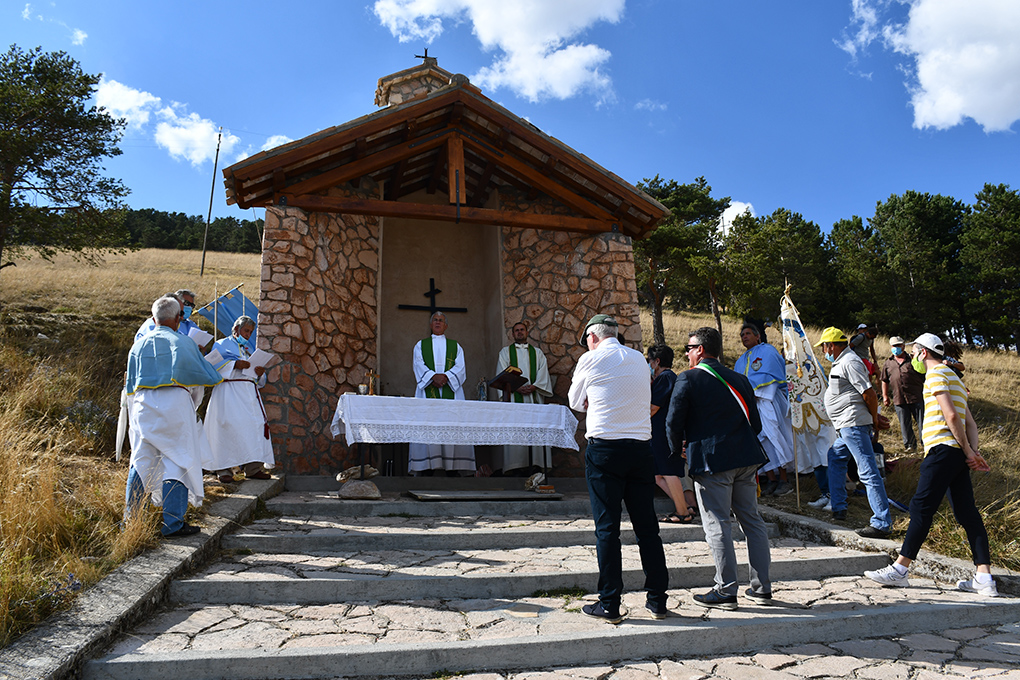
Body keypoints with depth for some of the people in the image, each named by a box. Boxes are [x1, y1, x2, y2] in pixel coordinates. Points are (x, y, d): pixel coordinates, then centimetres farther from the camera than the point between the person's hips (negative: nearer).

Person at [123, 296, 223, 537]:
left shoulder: (139, 345, 11)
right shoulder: (183, 343, -2)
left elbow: (131, 385, 17)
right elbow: (204, 375, 4)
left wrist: (133, 418, 27)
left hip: (144, 407, 5)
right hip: (175, 404, -5)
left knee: (141, 463, 12)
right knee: (179, 462, 0)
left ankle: (129, 519, 16)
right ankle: (173, 523, -1)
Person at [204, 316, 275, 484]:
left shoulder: (249, 349, 28)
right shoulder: (221, 345, 13)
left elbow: (259, 380, 26)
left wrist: (260, 373, 3)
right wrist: (234, 364, -15)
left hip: (249, 393, 5)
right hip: (228, 392, -5)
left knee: (254, 426, -7)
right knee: (228, 426, -13)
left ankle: (252, 467, -6)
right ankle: (223, 469, -8)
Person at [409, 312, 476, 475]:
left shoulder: (455, 346, 19)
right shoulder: (421, 345, 18)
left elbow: (460, 367, 5)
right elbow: (419, 366, 3)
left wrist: (446, 377, -15)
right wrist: (433, 376, -16)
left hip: (451, 391, 1)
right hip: (428, 391, -1)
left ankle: (453, 467, -10)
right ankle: (426, 467, -13)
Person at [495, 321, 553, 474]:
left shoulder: (537, 352, 19)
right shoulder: (505, 352, 14)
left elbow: (543, 374, 9)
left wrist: (533, 387, -10)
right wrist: (516, 387, -12)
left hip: (534, 397, 1)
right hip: (514, 398, -1)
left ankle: (534, 466, -7)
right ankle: (515, 466, -10)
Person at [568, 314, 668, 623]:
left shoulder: (590, 359, -1)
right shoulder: (639, 359, 12)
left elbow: (575, 402, 12)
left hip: (605, 449, -4)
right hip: (641, 447, 5)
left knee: (607, 527, 1)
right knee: (647, 526, 10)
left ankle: (609, 604, 6)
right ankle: (657, 600, 17)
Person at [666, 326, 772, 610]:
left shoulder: (688, 379, -6)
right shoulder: (739, 380, 12)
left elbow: (673, 422, -6)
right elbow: (755, 424, 13)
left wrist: (677, 450, 10)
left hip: (710, 460, -6)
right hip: (745, 459, 6)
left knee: (718, 525, -1)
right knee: (752, 520, 13)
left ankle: (725, 591, 4)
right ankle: (762, 587, 20)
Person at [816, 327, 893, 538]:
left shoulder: (849, 362, -14)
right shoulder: (841, 362, 19)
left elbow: (869, 393, -19)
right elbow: (865, 394, 23)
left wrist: (874, 418, -7)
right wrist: (875, 417, 16)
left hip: (854, 424, -12)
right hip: (845, 426, 12)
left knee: (868, 471, -11)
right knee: (835, 460, 22)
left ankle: (882, 523, -10)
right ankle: (838, 509, 29)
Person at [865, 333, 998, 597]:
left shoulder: (936, 375, -4)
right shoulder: (952, 377, 26)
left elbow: (951, 415, -17)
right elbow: (970, 422, 20)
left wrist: (968, 452, -11)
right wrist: (974, 451, 6)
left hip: (943, 449, -10)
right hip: (957, 454, 10)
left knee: (921, 507, -9)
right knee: (967, 514, 7)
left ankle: (900, 568, -7)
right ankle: (984, 579, 6)